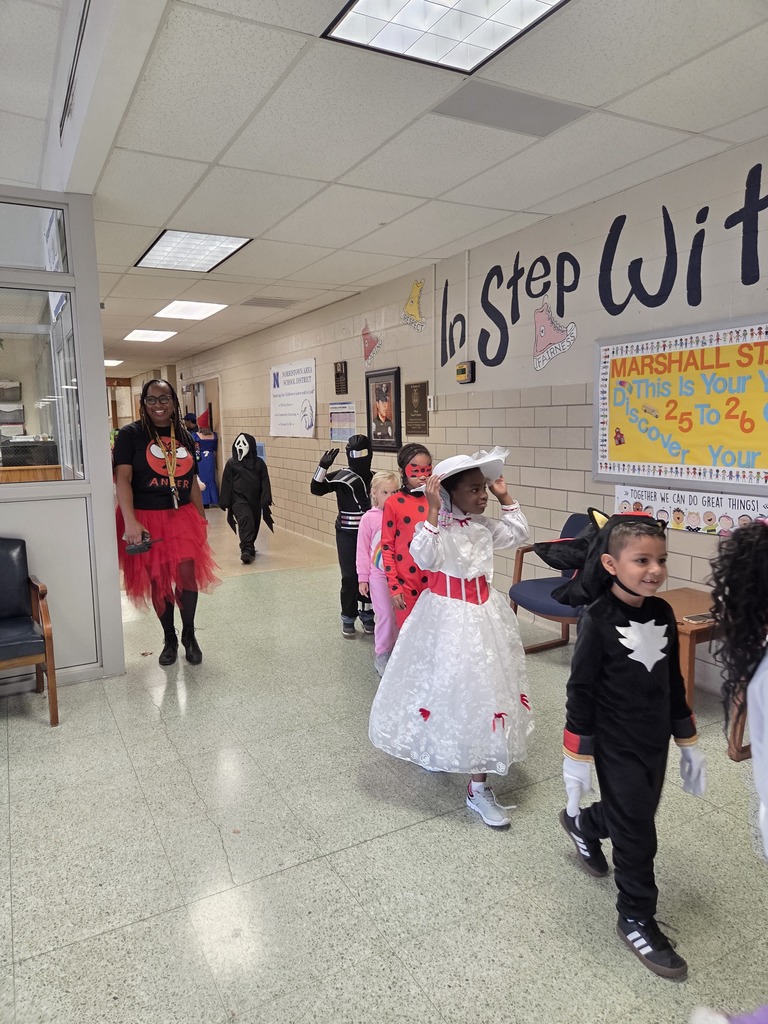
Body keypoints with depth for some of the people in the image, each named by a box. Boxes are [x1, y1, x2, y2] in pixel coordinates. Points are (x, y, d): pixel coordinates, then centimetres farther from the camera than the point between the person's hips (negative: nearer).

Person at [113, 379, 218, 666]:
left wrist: (201, 520, 14)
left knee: (188, 574, -6)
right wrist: (130, 522, -24)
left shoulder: (184, 436, 9)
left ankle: (189, 634, 16)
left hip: (182, 516, 3)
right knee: (158, 581, 7)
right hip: (147, 518, -3)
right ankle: (169, 639, 25)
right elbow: (122, 479, -13)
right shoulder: (130, 434, -6)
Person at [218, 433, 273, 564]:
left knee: (254, 525, 13)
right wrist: (225, 503, -2)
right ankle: (247, 550, -30)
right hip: (239, 499, -3)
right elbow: (226, 484, 2)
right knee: (245, 520, -23)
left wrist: (266, 500, -7)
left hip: (255, 501, 3)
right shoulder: (231, 463, 2)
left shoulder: (259, 463, 5)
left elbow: (265, 483, 3)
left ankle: (249, 547, 34)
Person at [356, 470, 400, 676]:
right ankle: (382, 655, 19)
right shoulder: (369, 518, -6)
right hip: (379, 575, -2)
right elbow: (363, 550, 0)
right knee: (386, 615, 1)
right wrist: (362, 578, 1)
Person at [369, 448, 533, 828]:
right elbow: (424, 558, -31)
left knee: (483, 690, 11)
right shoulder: (437, 525, -14)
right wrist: (432, 512, -34)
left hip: (482, 616, 7)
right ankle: (433, 749, 36)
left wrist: (505, 498, 11)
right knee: (444, 686, 4)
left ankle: (478, 789, 26)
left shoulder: (483, 526, 5)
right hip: (447, 619, -6)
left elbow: (518, 533, 18)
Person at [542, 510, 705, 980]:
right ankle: (637, 919, 26)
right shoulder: (599, 620, -21)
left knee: (635, 813, 22)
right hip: (617, 746, -6)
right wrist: (577, 758, -14)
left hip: (655, 742, 6)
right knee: (637, 834, 3)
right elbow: (581, 691, -17)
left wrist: (688, 742, 13)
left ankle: (583, 825, 52)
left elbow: (674, 682, 8)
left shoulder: (663, 613, -2)